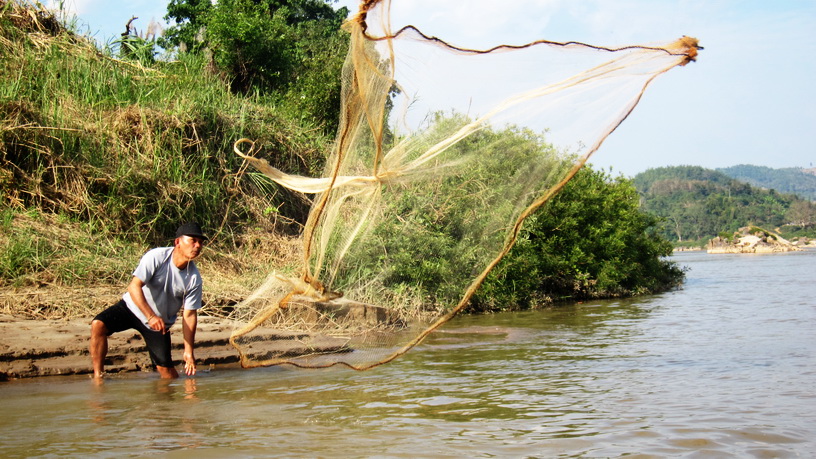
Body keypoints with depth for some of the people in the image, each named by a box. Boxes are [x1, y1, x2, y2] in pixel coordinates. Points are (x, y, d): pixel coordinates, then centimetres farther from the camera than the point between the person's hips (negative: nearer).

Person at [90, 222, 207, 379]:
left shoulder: (194, 279, -14)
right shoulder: (156, 257, -24)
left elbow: (189, 315, -9)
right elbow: (134, 286, -27)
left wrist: (189, 351, -10)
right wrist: (151, 316, -39)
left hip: (160, 322, 2)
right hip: (133, 306, -2)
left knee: (165, 367, -6)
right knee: (98, 325, -25)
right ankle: (98, 376, -16)